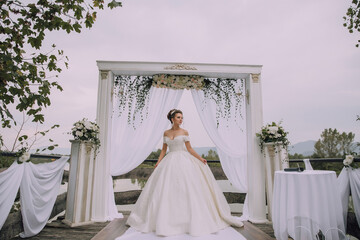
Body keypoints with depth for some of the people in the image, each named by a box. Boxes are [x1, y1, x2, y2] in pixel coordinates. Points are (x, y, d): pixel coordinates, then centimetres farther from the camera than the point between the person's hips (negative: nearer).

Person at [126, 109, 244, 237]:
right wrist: (158, 162, 1)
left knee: (187, 189, -6)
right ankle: (164, 221, 13)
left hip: (183, 162, -2)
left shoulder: (184, 132, 3)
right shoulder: (166, 133, 9)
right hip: (169, 162, 2)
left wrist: (200, 158, -6)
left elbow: (189, 149, 3)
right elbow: (163, 149, 11)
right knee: (165, 190, 0)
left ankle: (193, 220, 7)